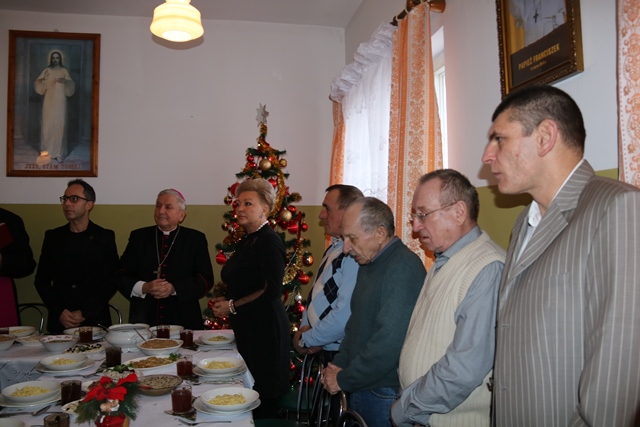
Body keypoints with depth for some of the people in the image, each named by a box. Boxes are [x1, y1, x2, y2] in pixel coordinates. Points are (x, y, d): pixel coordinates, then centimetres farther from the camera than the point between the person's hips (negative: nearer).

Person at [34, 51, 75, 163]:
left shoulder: (64, 71, 7)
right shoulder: (46, 71, 8)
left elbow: (71, 86, 1)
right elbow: (39, 87, 2)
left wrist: (65, 81, -19)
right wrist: (42, 79, -20)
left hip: (60, 101, -1)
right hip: (49, 101, 1)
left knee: (60, 124, -7)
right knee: (47, 124, -2)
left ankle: (59, 152, -4)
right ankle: (46, 150, 8)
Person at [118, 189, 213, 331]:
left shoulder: (195, 239, 3)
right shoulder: (139, 237, 8)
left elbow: (205, 280, -3)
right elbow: (122, 276, 5)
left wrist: (174, 289, -17)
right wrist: (144, 288, -14)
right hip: (144, 320, 1)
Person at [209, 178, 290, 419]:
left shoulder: (269, 241, -13)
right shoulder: (248, 240, 13)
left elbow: (271, 290, -20)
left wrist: (232, 306, -12)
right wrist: (226, 300, 5)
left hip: (264, 327, -8)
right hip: (246, 327, 8)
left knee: (262, 399, 1)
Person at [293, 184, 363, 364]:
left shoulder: (357, 255, -24)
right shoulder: (333, 249, 8)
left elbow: (344, 317, -27)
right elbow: (316, 293, 16)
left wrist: (306, 340, -13)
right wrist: (304, 327, -1)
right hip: (325, 351, 8)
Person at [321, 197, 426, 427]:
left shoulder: (404, 268, -22)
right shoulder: (368, 264, 10)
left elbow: (389, 343, -28)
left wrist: (342, 380, -16)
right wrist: (338, 365, 2)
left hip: (386, 396, -8)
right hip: (359, 389, 8)